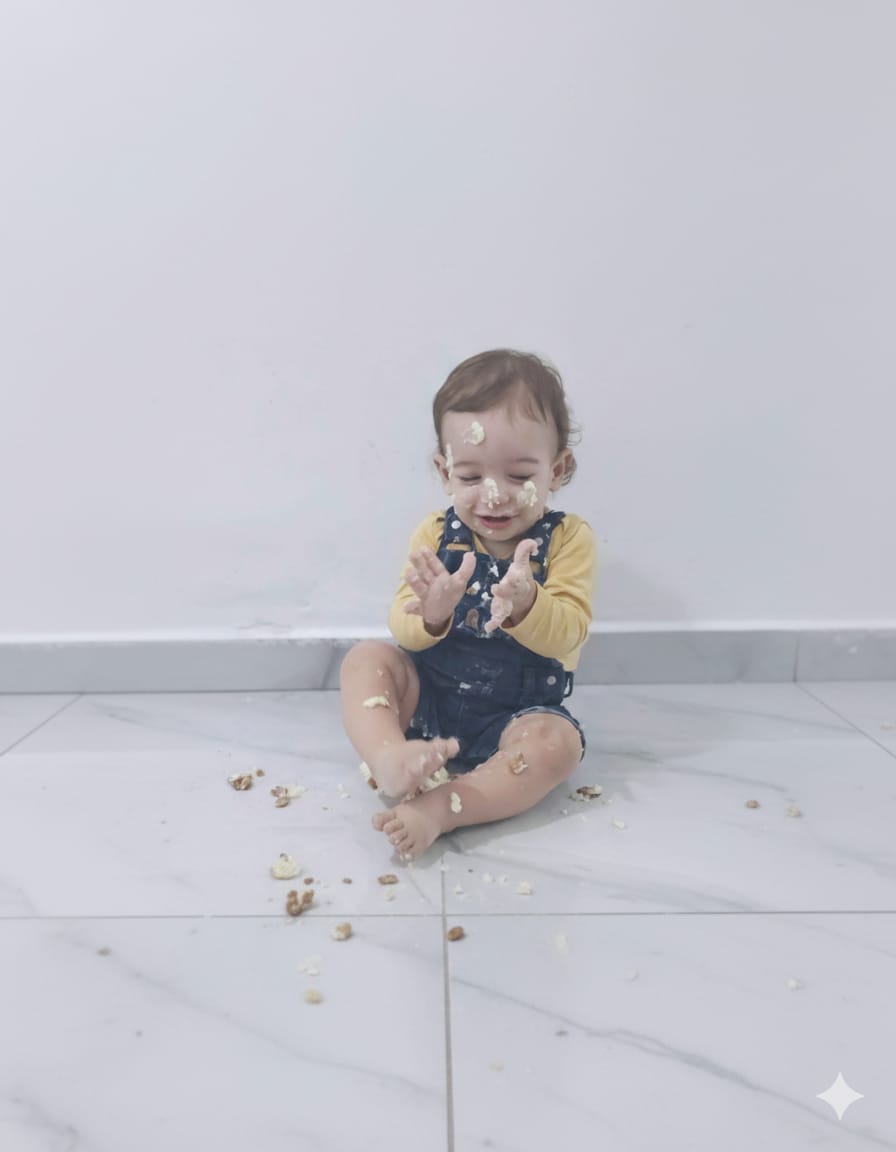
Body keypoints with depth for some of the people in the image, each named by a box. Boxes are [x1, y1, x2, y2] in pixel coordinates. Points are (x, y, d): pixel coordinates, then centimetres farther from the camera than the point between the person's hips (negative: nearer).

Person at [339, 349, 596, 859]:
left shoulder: (567, 538, -9)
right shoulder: (436, 535, -4)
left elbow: (568, 632, -20)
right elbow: (406, 631, -9)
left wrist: (525, 604, -42)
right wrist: (430, 613, -34)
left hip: (517, 713, -2)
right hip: (428, 697, 2)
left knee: (558, 741, -29)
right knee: (366, 657, -17)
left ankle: (439, 807, -32)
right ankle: (389, 757, -39)